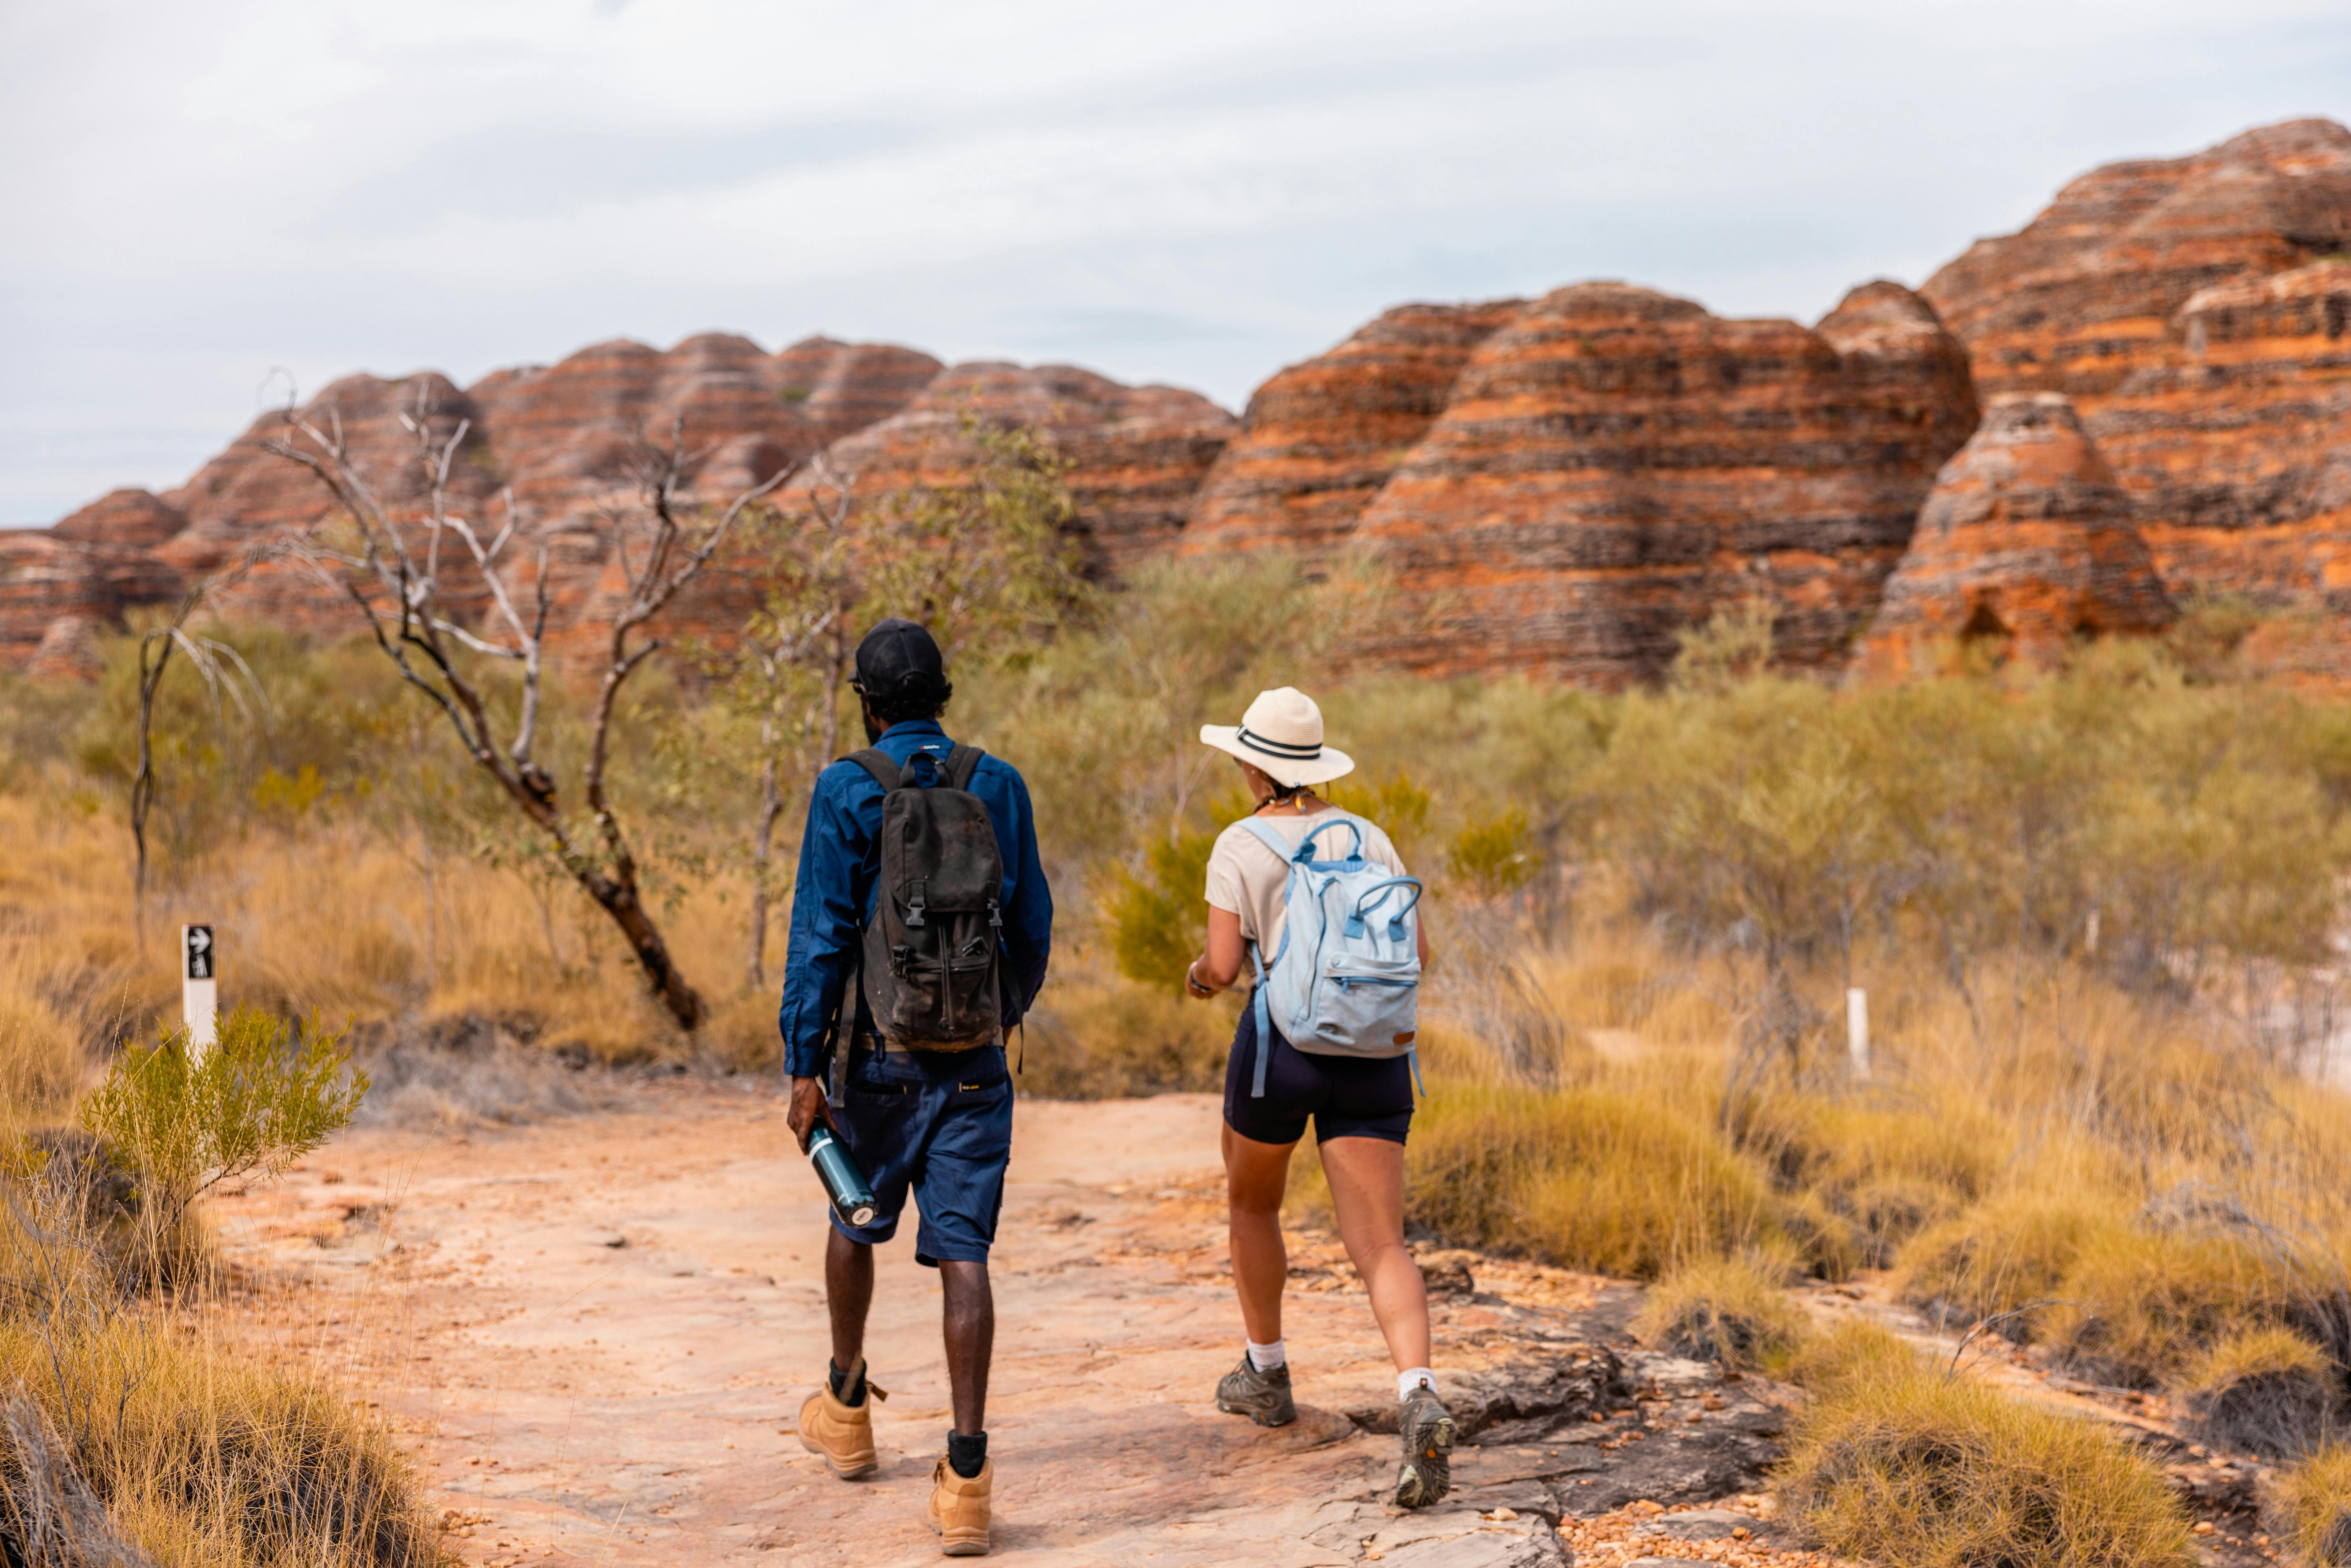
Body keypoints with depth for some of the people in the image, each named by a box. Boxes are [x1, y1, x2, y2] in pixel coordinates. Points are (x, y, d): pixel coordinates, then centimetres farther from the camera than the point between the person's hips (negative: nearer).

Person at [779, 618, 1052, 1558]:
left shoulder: (847, 792, -7)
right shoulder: (999, 787, 4)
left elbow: (821, 936, -12)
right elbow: (1033, 928, 11)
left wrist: (805, 1068, -9)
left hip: (879, 1053, -1)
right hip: (974, 1057, 2)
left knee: (857, 1220, 22)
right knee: (962, 1252, -3)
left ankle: (848, 1410, 40)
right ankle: (966, 1472, -13)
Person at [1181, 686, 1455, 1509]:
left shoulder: (1241, 846, -3)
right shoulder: (1370, 839, 10)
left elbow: (1223, 965, -8)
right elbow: (1415, 949, 8)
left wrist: (1200, 972, 15)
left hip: (1281, 1041, -3)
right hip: (1374, 1053, 3)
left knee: (1252, 1202, 27)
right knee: (1380, 1248, -5)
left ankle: (1267, 1375, 37)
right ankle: (1419, 1399, -30)